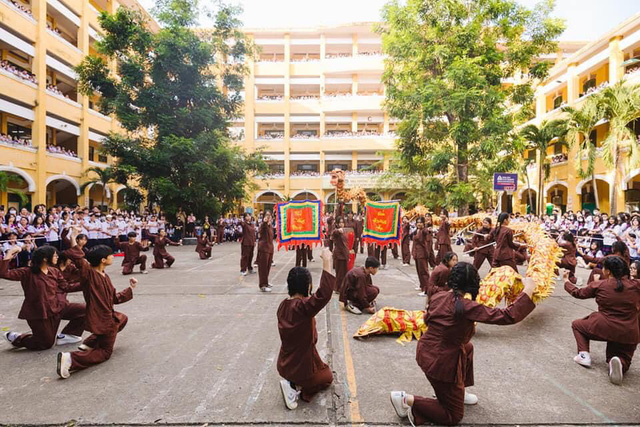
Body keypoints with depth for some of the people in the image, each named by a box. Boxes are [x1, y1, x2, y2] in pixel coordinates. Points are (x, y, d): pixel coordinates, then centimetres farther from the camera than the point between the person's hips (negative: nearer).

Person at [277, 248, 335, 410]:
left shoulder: (283, 305, -6)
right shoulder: (303, 307, -29)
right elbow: (324, 294, -44)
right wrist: (327, 261, -42)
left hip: (284, 365, 7)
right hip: (301, 367, -7)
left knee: (321, 368, 33)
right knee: (327, 376, 26)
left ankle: (293, 384, 8)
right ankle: (298, 387, 1)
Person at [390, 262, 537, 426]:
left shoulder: (438, 296, -4)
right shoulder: (467, 307, -25)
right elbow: (509, 316, -23)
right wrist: (528, 289, -16)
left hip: (425, 352, 8)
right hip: (441, 363, -7)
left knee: (467, 347, 33)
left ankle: (459, 392, 39)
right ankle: (408, 400, 0)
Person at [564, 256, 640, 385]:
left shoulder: (599, 285, -8)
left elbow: (577, 293, 7)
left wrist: (566, 280, 23)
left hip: (604, 329, -2)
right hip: (629, 335, 2)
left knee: (577, 324, 25)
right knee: (623, 357, 27)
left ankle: (584, 354, 6)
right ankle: (620, 363, -11)